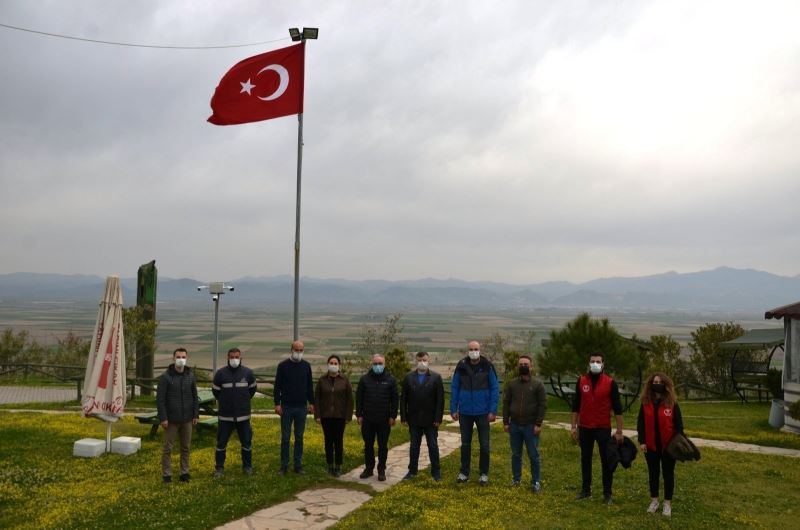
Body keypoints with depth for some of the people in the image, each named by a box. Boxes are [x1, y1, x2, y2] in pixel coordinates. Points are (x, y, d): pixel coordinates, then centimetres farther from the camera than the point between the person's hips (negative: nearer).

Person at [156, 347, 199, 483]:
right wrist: (163, 418, -13)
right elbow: (160, 399, -9)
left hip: (187, 419, 4)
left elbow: (195, 397, 10)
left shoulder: (191, 376, 5)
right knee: (167, 448, 3)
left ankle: (184, 473, 19)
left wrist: (196, 415, 4)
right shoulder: (165, 376, -7)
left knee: (186, 447, 9)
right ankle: (166, 474, 13)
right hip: (171, 419, -4)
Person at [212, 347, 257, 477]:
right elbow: (215, 390, 8)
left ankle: (247, 466, 23)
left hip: (243, 415, 1)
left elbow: (252, 389, 14)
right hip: (225, 415, -1)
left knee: (246, 441, 9)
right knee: (221, 442, 4)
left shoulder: (248, 372, -3)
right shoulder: (220, 373, -6)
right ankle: (219, 468, 17)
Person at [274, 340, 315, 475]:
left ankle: (298, 465, 14)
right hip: (286, 407, -2)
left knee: (299, 438, 7)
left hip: (301, 407, 2)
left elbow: (310, 386, 12)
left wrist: (311, 403, 8)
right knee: (285, 437, 3)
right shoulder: (283, 365, -3)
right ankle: (284, 465, 11)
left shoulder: (306, 366, 6)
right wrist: (277, 404, -7)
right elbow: (277, 386, -2)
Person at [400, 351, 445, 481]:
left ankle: (436, 472, 16)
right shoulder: (408, 377, 3)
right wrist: (403, 417, -3)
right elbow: (403, 399, 3)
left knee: (433, 446, 7)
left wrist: (438, 418, -11)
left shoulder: (436, 377, -3)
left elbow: (440, 400, -6)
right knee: (414, 446, 10)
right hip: (414, 419, 2)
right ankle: (412, 471, 20)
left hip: (430, 420, -2)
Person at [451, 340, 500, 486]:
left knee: (484, 444, 6)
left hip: (483, 412, -2)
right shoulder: (461, 366, -2)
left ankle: (484, 474, 18)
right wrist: (453, 409, -1)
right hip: (465, 412, 2)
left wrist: (493, 411, -10)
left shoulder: (487, 366, -7)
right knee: (465, 443, 12)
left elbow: (495, 388, -5)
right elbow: (454, 388, 2)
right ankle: (464, 472, 24)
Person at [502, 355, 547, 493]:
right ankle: (516, 479, 23)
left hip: (531, 426, -3)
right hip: (514, 425, 3)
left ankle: (536, 482, 12)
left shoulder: (537, 384, -4)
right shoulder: (512, 383, 5)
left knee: (533, 456, 2)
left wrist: (538, 424, -11)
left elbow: (543, 405, -6)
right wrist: (506, 422, 2)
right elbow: (506, 403, 8)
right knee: (515, 455, 12)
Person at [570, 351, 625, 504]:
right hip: (585, 428, 3)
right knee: (585, 459, 11)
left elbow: (617, 408, -4)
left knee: (606, 461, 3)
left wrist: (619, 431, -6)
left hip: (603, 428, -3)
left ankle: (607, 493, 12)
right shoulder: (581, 381, 2)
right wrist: (574, 426, 5)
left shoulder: (610, 383, -6)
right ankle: (586, 490, 21)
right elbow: (576, 405, 8)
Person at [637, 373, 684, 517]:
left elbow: (678, 424, -1)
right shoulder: (645, 402, 0)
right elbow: (641, 423, 2)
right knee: (653, 473, 12)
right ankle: (654, 501, 25)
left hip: (668, 445, -2)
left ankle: (667, 503, 17)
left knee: (668, 473, 7)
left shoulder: (672, 402, -4)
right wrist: (642, 441, -5)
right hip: (651, 445, 2)